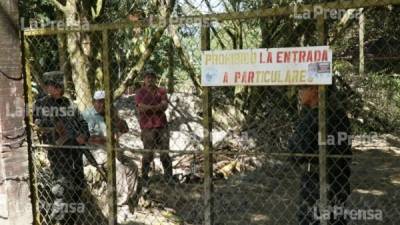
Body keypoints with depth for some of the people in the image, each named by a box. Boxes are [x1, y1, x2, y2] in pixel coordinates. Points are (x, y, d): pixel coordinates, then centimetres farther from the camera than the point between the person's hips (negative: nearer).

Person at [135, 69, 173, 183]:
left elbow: (165, 106, 0)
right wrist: (158, 106, -7)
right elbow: (141, 107, -10)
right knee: (148, 154, -1)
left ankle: (168, 176, 10)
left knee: (165, 152, 2)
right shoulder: (140, 93, 4)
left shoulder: (161, 91, 13)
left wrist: (149, 107, -8)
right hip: (148, 127, -3)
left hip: (162, 125, 3)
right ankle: (144, 176, 10)